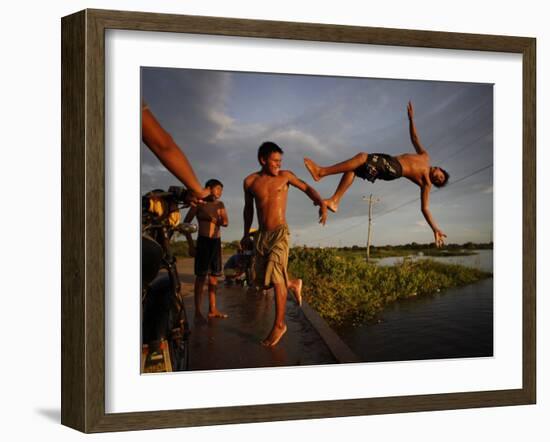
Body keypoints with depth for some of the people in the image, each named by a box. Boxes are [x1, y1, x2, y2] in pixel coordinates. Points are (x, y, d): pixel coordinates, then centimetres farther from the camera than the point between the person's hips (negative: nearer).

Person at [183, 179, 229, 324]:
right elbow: (186, 223, 0)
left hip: (216, 242, 6)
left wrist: (214, 219, -17)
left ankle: (213, 309, 13)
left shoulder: (220, 205, 12)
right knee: (201, 276, -9)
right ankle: (198, 312, -10)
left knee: (214, 276, 7)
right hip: (203, 241, -5)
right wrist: (191, 244, -6)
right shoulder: (199, 204, -2)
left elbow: (225, 222, 3)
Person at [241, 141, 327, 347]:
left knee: (276, 278, -10)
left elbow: (306, 188, 7)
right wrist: (246, 234, 22)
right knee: (261, 280, 5)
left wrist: (322, 203, -12)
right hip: (261, 235, 4)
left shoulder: (285, 176, 0)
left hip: (280, 233, -4)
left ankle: (279, 324, -3)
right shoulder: (250, 181, 5)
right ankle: (293, 284, 33)